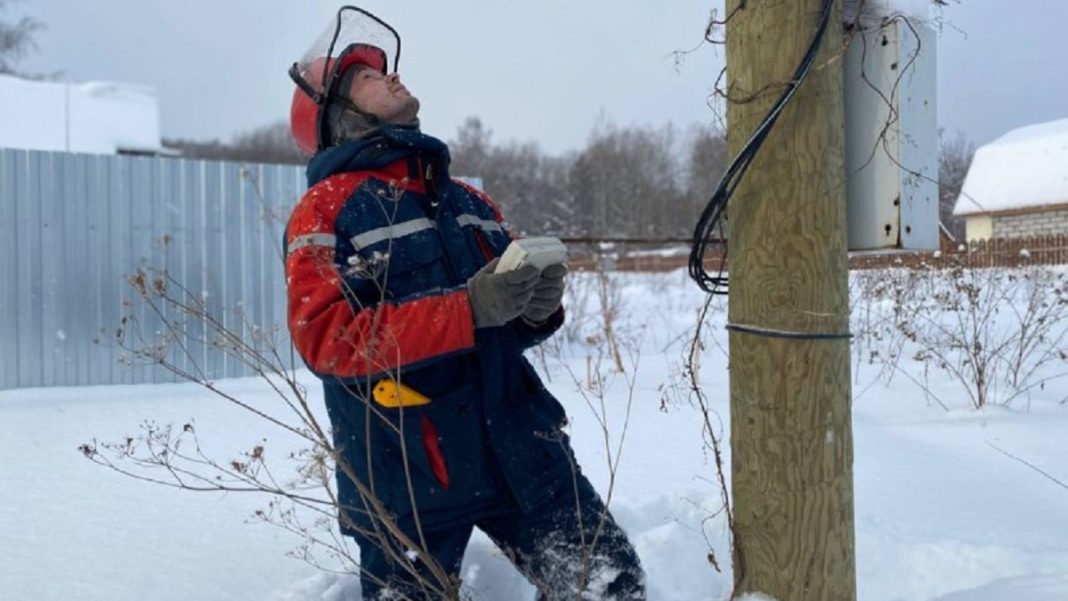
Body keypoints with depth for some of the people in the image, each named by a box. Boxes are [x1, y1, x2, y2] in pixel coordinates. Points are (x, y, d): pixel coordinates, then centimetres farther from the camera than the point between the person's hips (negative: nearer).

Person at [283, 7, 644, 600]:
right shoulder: (326, 211, -3)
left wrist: (539, 305, -5)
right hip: (408, 468, -5)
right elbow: (324, 337, -16)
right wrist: (467, 309, -23)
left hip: (517, 444, 5)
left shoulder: (467, 201, 16)